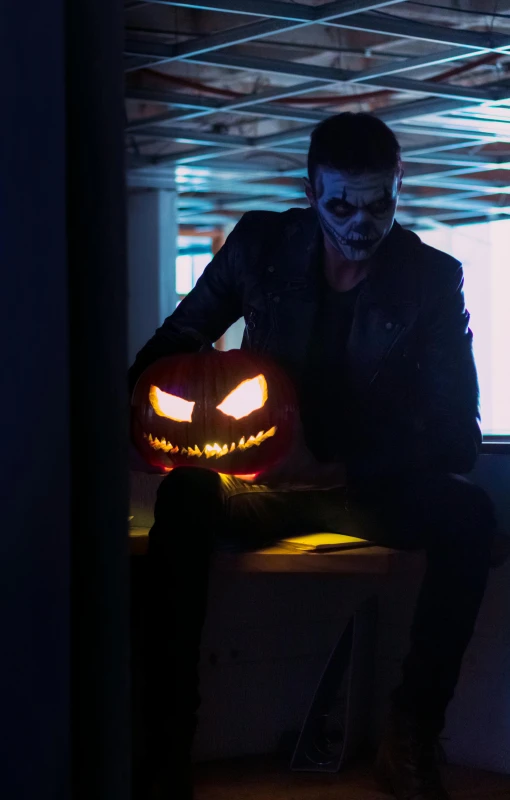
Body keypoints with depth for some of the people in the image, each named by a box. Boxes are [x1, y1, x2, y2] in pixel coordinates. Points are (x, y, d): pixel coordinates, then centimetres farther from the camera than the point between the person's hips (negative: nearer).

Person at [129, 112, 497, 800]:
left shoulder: (432, 280, -5)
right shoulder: (260, 243, -1)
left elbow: (458, 434, -9)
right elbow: (182, 334, 13)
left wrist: (335, 465, -22)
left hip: (372, 487, 0)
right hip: (261, 479, 0)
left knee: (469, 514, -31)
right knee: (183, 496, -33)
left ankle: (410, 744, -21)